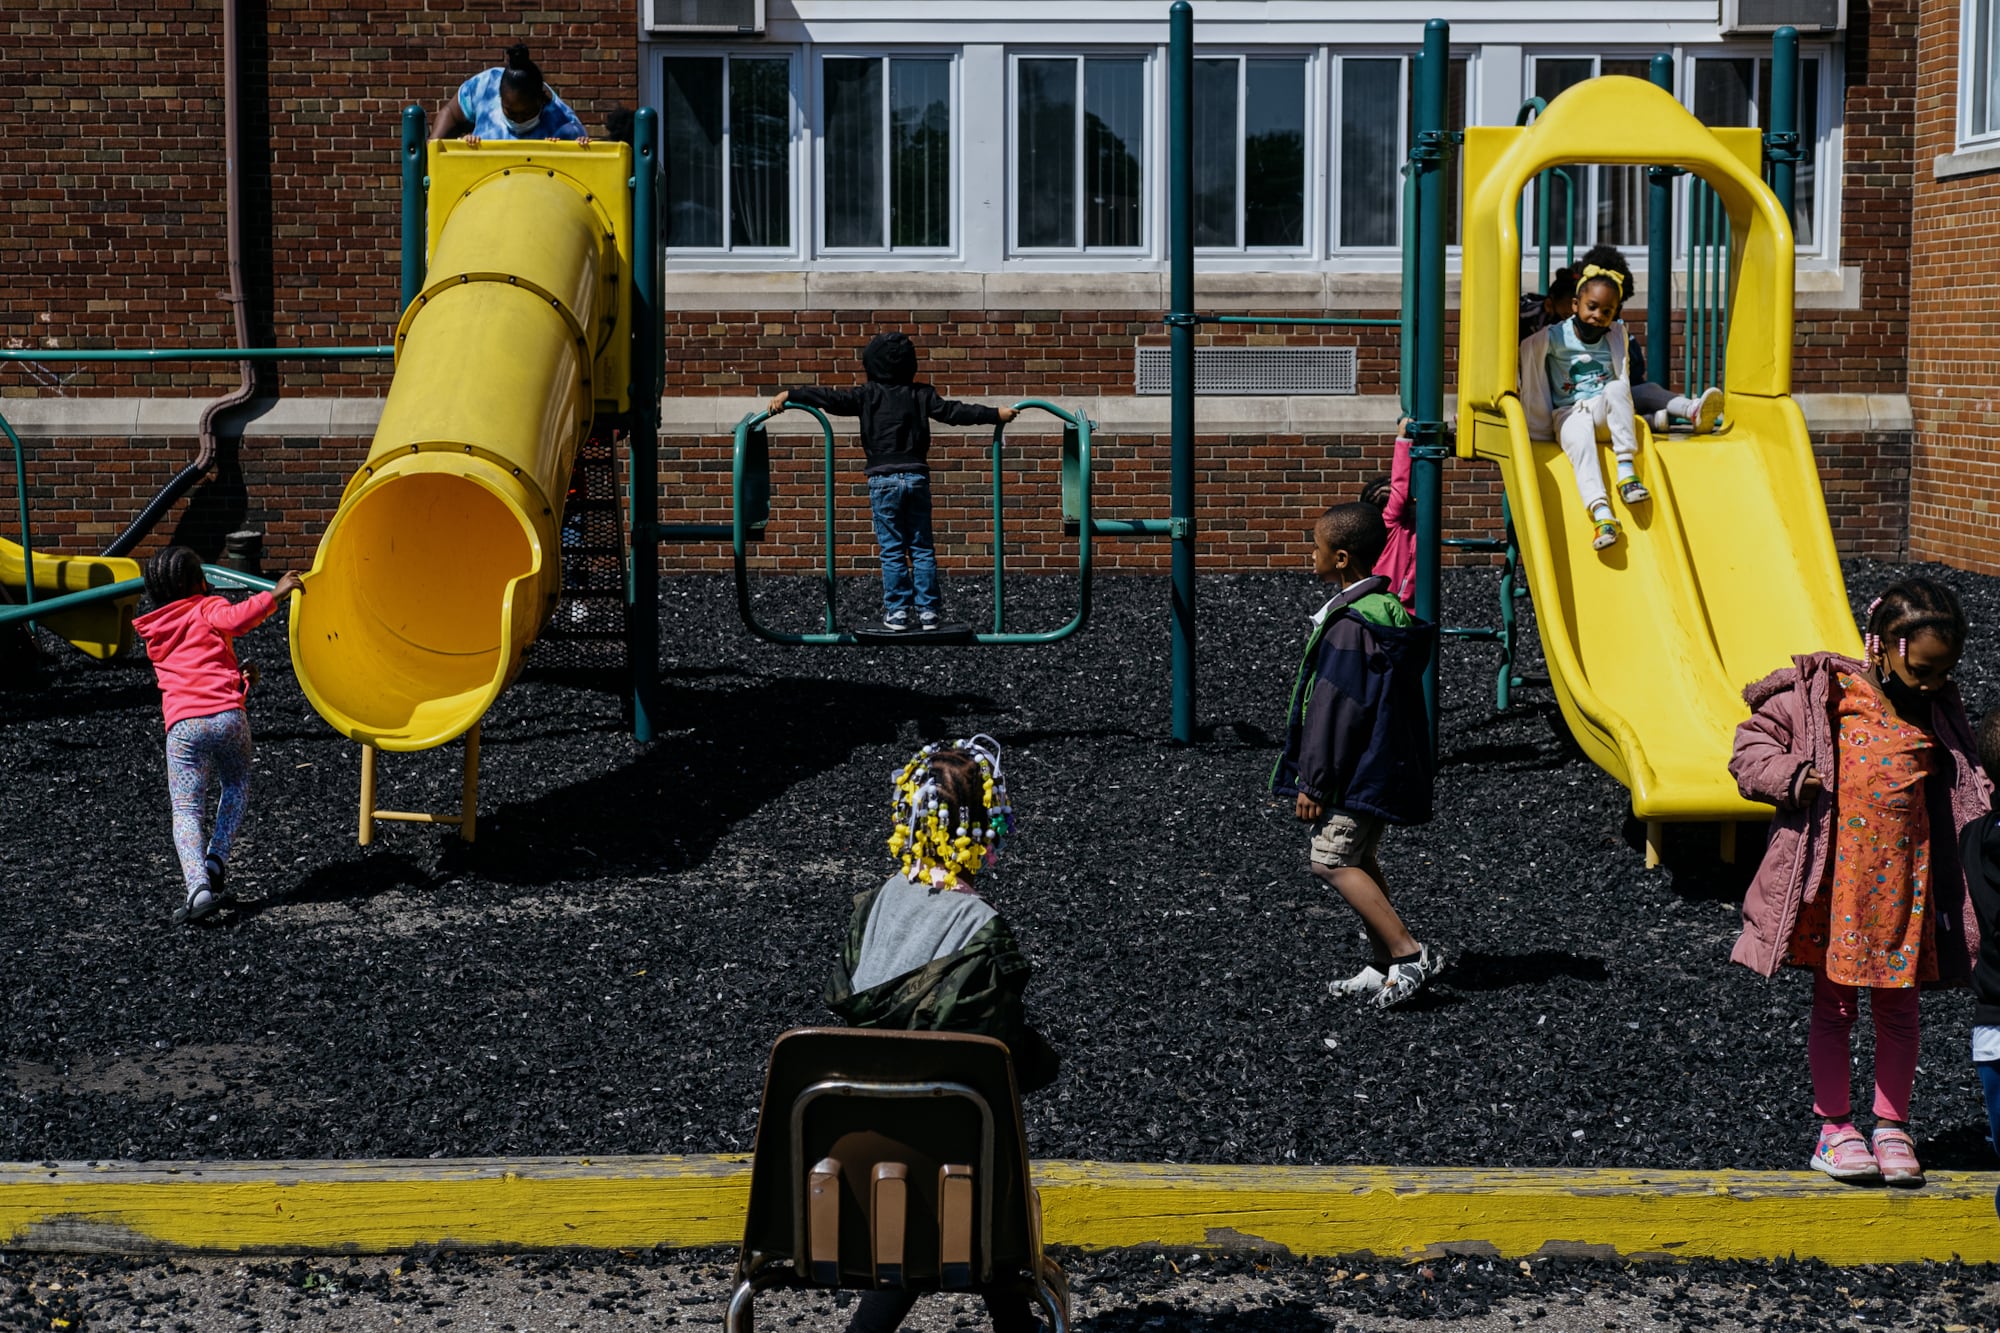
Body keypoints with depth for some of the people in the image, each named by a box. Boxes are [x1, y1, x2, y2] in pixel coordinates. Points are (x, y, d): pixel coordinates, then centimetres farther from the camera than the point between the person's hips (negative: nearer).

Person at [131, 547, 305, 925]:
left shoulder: (154, 635, 24)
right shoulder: (206, 609, 8)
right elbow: (236, 619, -16)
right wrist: (275, 594, -12)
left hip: (183, 724, 2)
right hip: (227, 715, -2)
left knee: (186, 810, 2)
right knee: (236, 788, 24)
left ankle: (198, 884, -21)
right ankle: (216, 858, 5)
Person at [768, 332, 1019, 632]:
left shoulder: (868, 395, -2)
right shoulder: (921, 395, 5)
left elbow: (831, 399, -8)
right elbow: (953, 411, 4)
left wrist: (789, 396, -9)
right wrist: (996, 414, 10)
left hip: (884, 479, -2)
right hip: (917, 475, 2)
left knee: (892, 550, 3)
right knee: (922, 548, 8)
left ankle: (897, 612, 2)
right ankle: (929, 611, 7)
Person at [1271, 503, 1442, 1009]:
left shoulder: (1347, 626, -20)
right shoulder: (1388, 613, 10)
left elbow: (1334, 710, -20)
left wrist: (1313, 782, -15)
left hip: (1359, 772, -10)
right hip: (1385, 767, 10)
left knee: (1331, 861, -9)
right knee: (1358, 859, 16)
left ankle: (1409, 954, -14)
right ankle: (1385, 967, 18)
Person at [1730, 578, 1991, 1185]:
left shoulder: (1938, 711, 4)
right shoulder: (1819, 695, -8)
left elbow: (1963, 784, 17)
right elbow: (1750, 749, -4)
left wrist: (1989, 801, -3)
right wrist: (1796, 778, -20)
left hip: (1904, 879, 3)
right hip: (1835, 877, -3)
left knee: (1897, 1006, 9)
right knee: (1833, 1004, 6)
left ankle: (1891, 1126, 20)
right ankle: (1834, 1127, 15)